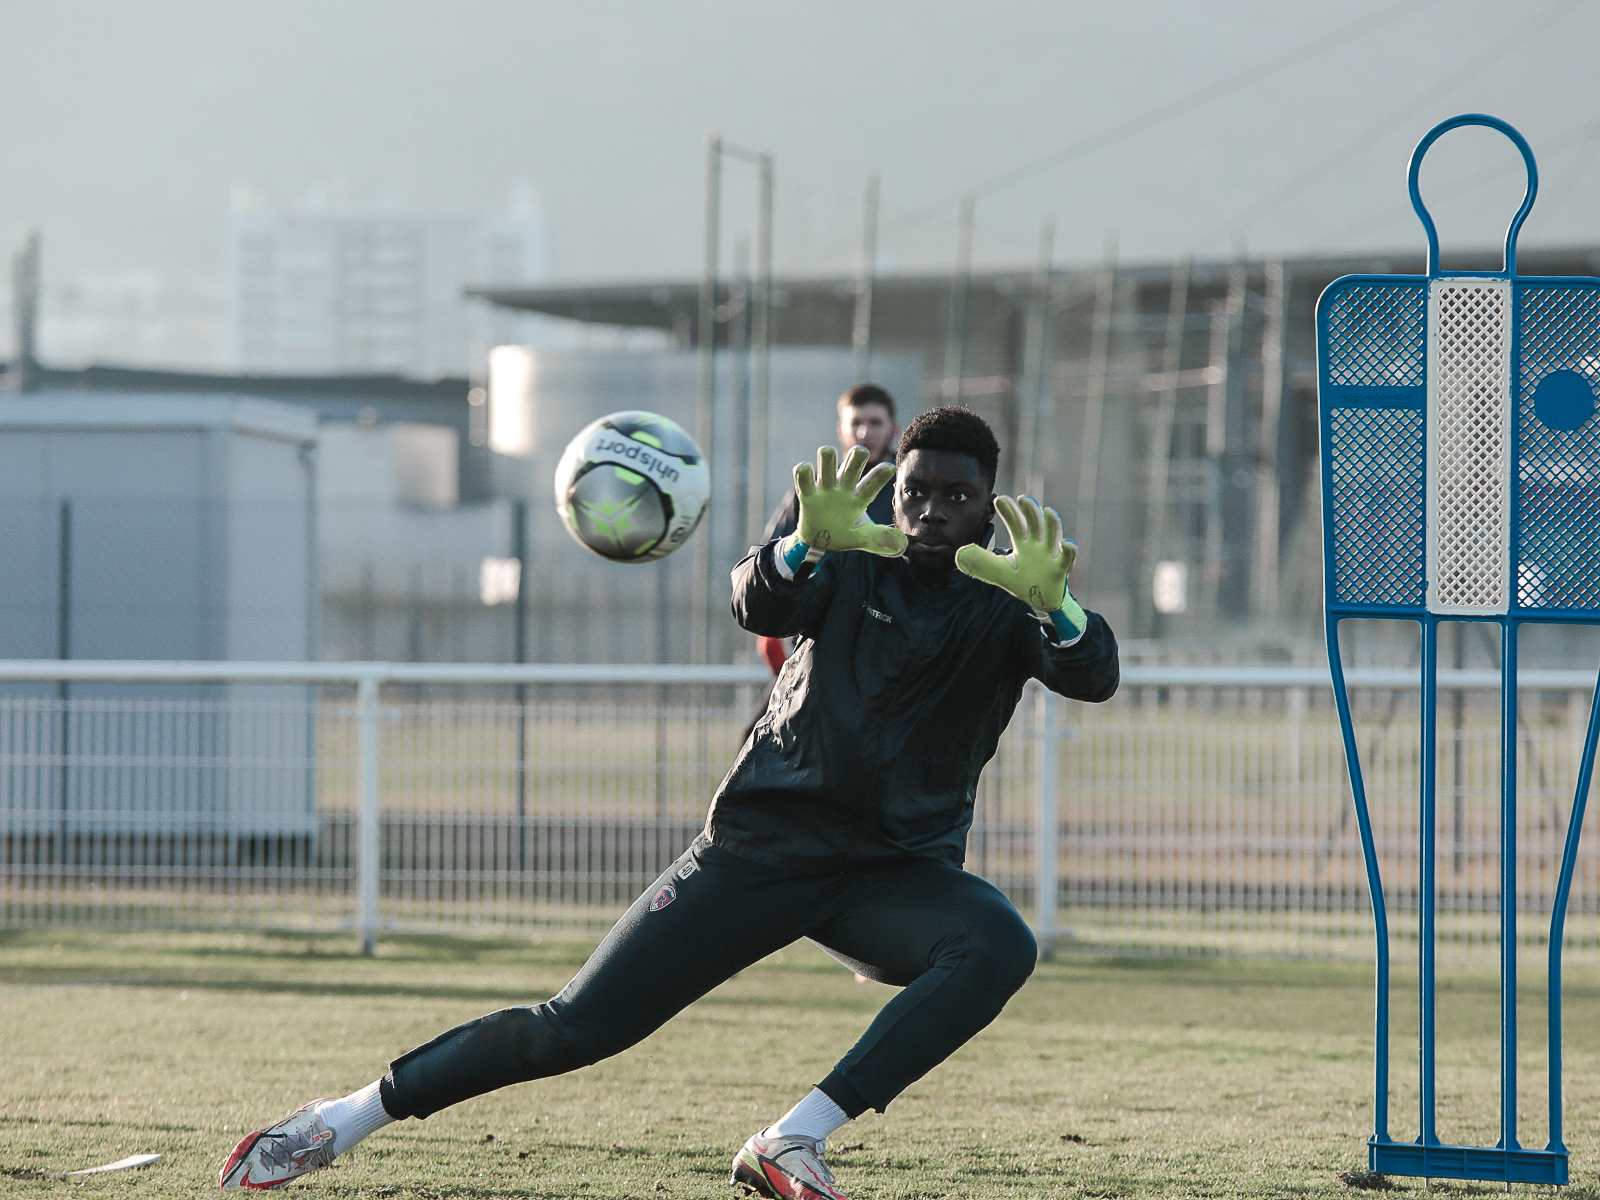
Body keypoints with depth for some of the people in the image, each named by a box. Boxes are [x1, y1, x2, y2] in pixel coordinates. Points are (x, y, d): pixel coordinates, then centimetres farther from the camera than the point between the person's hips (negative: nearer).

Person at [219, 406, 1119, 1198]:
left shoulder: (1005, 608, -2)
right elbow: (760, 606, -21)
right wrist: (809, 544, -44)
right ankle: (345, 1119, 9)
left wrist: (1051, 603, -45)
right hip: (760, 844, 0)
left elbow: (1094, 678, -22)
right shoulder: (851, 566, -1)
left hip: (897, 872, 0)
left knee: (1001, 945, -32)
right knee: (576, 1030, -7)